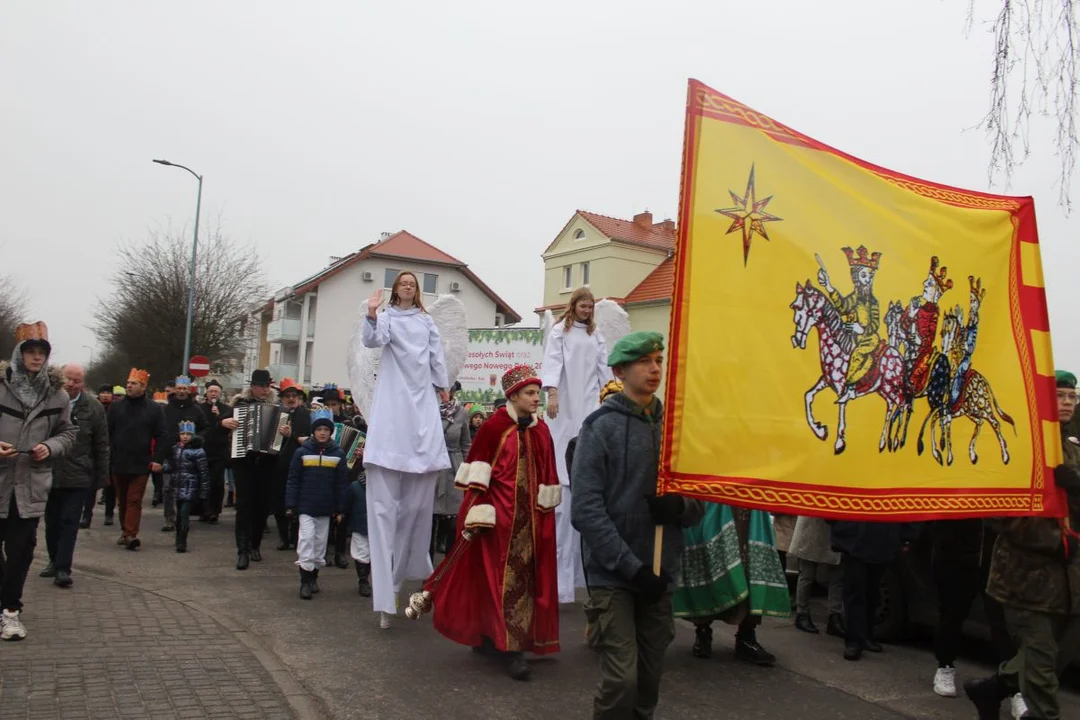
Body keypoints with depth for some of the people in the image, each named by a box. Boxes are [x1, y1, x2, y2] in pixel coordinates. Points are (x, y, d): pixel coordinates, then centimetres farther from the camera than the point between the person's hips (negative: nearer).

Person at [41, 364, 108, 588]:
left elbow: (102, 447, 0)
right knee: (51, 522, 14)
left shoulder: (94, 408, -3)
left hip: (78, 477, -2)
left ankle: (63, 568, 0)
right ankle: (54, 560, 30)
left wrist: (101, 478, 0)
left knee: (69, 522, -2)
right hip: (48, 474, 2)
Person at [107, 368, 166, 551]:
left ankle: (130, 534, -10)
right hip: (118, 462, 3)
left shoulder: (154, 409, -1)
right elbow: (106, 432, 5)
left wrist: (158, 459, -8)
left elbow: (160, 436, -1)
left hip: (141, 464, -3)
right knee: (122, 499, 14)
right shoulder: (116, 406, 5)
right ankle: (125, 531, 25)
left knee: (134, 500, -6)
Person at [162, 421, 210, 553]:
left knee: (184, 513, -10)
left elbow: (204, 473, -8)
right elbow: (169, 466, 17)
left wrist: (204, 492, -10)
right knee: (179, 514, 14)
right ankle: (179, 539, 29)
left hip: (190, 487, -5)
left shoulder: (198, 451, -8)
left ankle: (182, 542, -3)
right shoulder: (174, 448, 8)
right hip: (177, 486, 5)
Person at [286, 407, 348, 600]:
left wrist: (340, 509, 1)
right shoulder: (302, 452, -3)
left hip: (326, 508, 2)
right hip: (306, 507, -2)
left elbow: (341, 484, 3)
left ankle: (314, 576, 25)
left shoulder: (338, 454, 0)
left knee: (320, 542, 10)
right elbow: (293, 481, 0)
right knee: (306, 539, -9)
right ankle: (305, 581, -2)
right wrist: (290, 505, -5)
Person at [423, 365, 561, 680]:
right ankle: (511, 647, 3)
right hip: (498, 515, -6)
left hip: (529, 517, 6)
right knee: (498, 576, -2)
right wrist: (476, 512, -14)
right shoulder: (494, 426, -9)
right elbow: (477, 471, -10)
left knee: (526, 577, 10)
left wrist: (546, 510, 8)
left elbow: (548, 477, 11)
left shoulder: (541, 431, 7)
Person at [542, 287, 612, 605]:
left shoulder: (596, 336, 20)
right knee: (564, 480, -9)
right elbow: (552, 361, -6)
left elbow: (605, 369, 16)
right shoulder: (560, 331, 7)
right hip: (567, 406, -4)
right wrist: (552, 392, -19)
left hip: (591, 406, 4)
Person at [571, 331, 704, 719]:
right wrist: (632, 567, -17)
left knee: (649, 679, 11)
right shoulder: (600, 426, -6)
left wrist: (680, 506, -12)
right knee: (621, 680, -8)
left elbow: (699, 505, 11)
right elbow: (586, 510, -13)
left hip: (660, 576, 5)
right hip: (612, 576, -4)